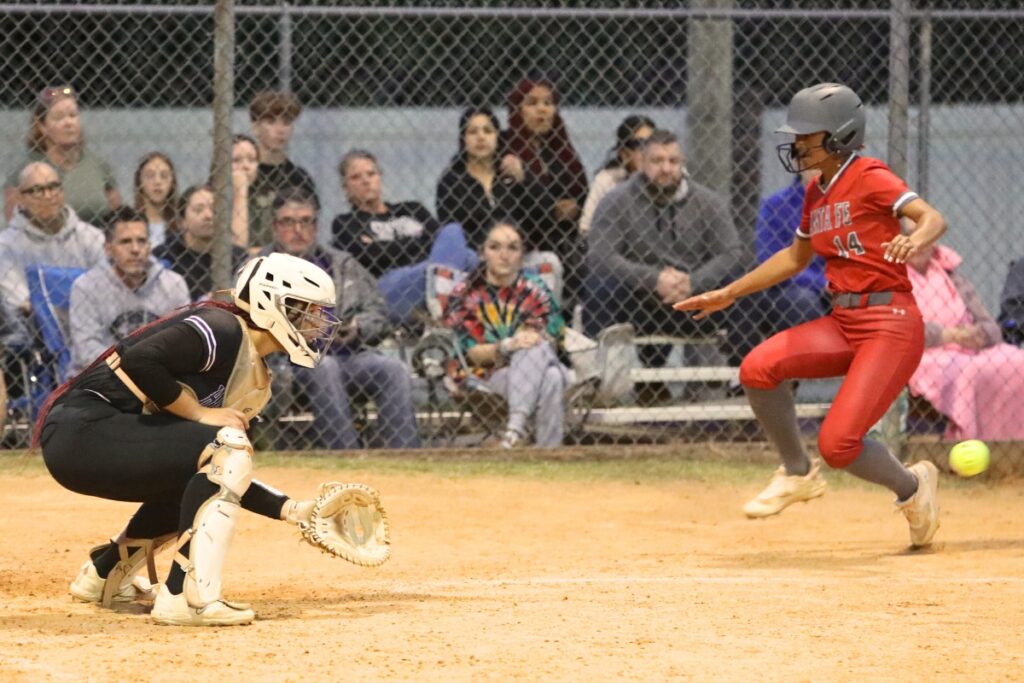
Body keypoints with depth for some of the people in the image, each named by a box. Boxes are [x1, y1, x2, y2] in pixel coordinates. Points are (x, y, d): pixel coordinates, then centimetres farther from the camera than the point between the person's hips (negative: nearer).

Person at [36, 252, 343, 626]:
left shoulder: (256, 380, 16)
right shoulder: (221, 330, -13)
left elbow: (225, 478, 17)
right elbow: (139, 361, -27)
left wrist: (294, 510, 8)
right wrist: (199, 413, -17)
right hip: (82, 426, -10)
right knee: (226, 450, -21)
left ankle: (103, 575, 31)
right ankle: (186, 597, -23)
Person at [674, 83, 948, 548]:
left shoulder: (869, 178, -9)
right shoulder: (816, 194, 15)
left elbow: (932, 218, -22)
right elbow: (795, 257, 30)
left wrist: (916, 241, -46)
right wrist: (729, 294, 31)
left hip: (891, 325, -8)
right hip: (843, 322, 8)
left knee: (838, 445, -17)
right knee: (758, 367, -16)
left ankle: (912, 488, 14)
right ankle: (797, 475, 5)